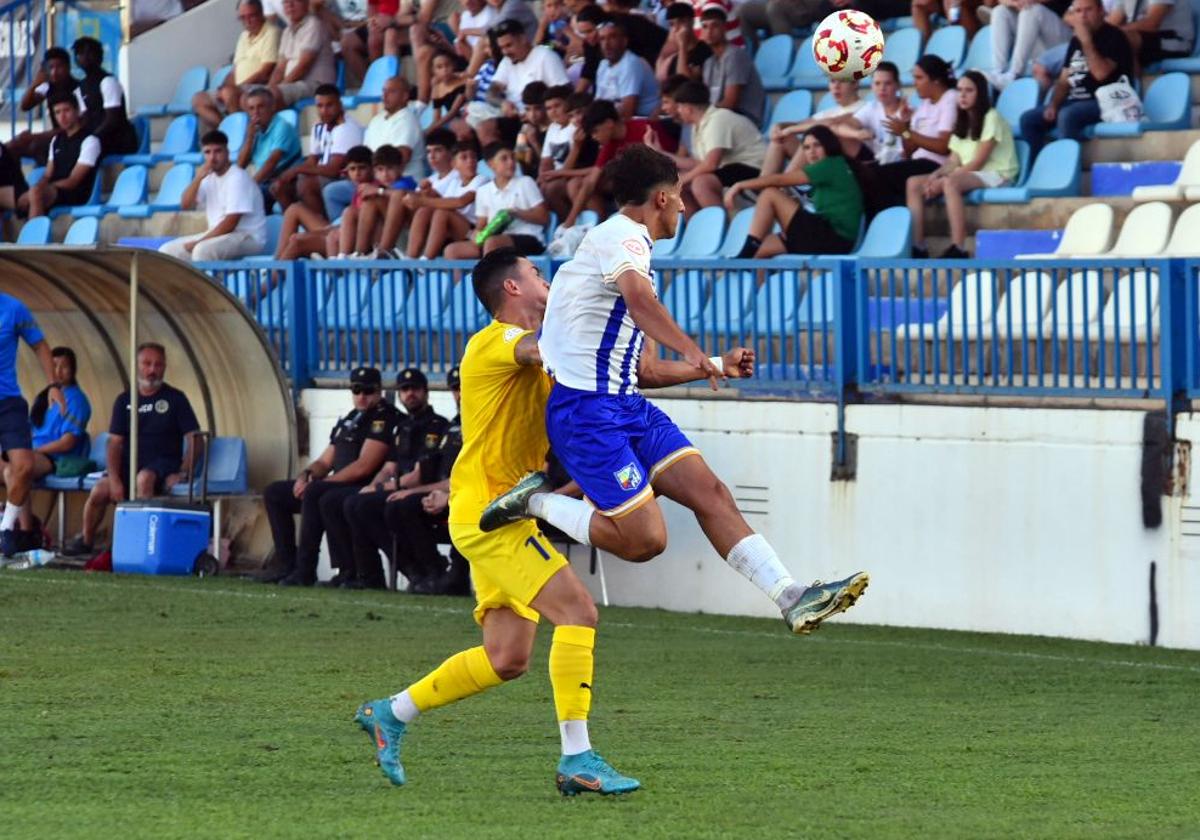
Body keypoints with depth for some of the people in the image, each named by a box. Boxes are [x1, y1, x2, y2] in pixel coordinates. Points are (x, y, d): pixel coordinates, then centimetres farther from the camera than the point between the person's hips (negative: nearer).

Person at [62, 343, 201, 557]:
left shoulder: (175, 398, 3)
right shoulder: (125, 401, 10)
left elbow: (193, 438, 0)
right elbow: (115, 442, 4)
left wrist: (184, 471, -16)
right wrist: (114, 479, -11)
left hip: (164, 463, -3)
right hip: (131, 463, 3)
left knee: (144, 478, -39)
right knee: (99, 492, -21)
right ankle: (86, 541, 7)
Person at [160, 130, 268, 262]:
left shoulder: (238, 178, -15)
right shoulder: (210, 177, 9)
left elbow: (230, 223, -21)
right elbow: (186, 205, 4)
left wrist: (199, 242, -19)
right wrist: (198, 178, -11)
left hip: (247, 237, -9)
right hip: (218, 235, 9)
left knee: (202, 250, -37)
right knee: (168, 251, -1)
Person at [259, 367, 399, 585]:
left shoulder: (384, 419, -8)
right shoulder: (349, 421, 22)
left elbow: (364, 467, -17)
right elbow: (324, 461, 24)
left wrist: (319, 484, -16)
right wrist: (305, 475, -1)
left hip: (362, 490, -10)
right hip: (335, 486, 10)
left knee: (314, 493, -35)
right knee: (274, 493, 7)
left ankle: (305, 571, -32)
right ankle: (286, 565, 0)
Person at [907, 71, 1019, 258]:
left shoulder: (991, 118, -6)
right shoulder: (962, 122, 19)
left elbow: (978, 162, -13)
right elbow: (953, 161, 10)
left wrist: (943, 178, -18)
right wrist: (936, 174, -11)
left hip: (995, 175, -8)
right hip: (966, 174, 8)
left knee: (950, 183, -38)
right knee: (914, 183, -10)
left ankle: (958, 249, -43)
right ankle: (917, 247, -20)